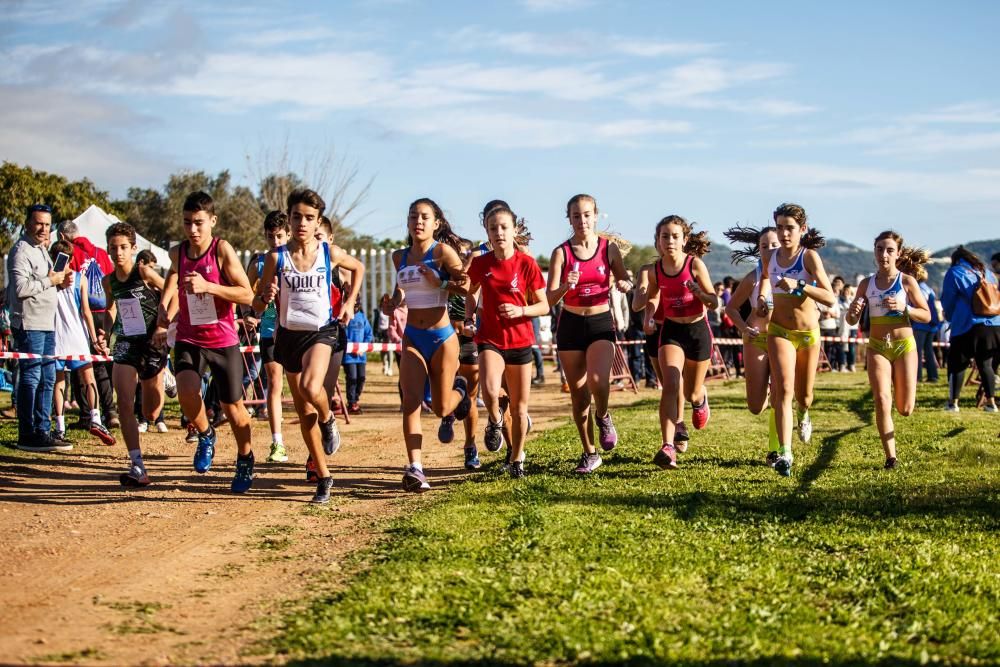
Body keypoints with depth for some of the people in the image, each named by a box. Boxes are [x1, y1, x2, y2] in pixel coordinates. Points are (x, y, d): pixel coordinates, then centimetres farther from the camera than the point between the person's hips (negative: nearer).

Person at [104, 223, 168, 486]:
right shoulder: (109, 280, 5)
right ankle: (137, 467, -15)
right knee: (124, 403, -16)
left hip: (152, 342, -3)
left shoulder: (144, 272, -10)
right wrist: (105, 332, 7)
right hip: (126, 343, 3)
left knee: (151, 414, 8)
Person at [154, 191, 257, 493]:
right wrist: (163, 322, 2)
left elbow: (247, 295, -16)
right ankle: (205, 435, 7)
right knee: (187, 391, -24)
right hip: (189, 340, 3)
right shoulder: (178, 253, 1)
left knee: (232, 405, 7)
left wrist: (207, 286, -26)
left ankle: (245, 460, 34)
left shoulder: (222, 250, -11)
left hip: (223, 341, -2)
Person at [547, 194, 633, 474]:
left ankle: (603, 417, 9)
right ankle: (589, 453, 20)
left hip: (601, 323, -1)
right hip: (570, 325, 1)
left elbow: (624, 279, 13)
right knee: (578, 393, 5)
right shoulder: (561, 253, -4)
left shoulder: (609, 248, -1)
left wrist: (625, 285, -11)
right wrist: (565, 286, -28)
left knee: (598, 381, -25)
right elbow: (549, 299, -7)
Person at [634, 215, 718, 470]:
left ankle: (700, 399, 53)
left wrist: (699, 292, -30)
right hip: (671, 330, 1)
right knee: (671, 385, -21)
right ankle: (668, 447, -28)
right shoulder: (655, 270, -5)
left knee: (691, 393, 12)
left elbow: (714, 303, -10)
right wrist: (648, 318, -7)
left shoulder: (695, 264, -14)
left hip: (697, 330, -1)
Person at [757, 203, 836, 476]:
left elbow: (830, 298, -20)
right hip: (779, 332, 1)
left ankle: (803, 414, 53)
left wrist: (798, 286, -31)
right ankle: (784, 454, -26)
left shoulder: (810, 256, -13)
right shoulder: (770, 257, -2)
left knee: (803, 397, 13)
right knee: (784, 389, -20)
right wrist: (761, 297, 6)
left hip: (808, 333, -1)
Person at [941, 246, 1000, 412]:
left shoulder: (954, 273, 2)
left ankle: (953, 402, 1)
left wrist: (950, 317, 28)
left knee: (956, 363, 3)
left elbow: (947, 301, 8)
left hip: (968, 326, -4)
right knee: (986, 364, 10)